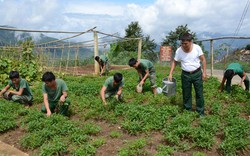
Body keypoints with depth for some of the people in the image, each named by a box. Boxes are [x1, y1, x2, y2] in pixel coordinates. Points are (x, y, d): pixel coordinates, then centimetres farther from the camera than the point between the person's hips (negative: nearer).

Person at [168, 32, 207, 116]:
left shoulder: (197, 48, -10)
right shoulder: (178, 51, -8)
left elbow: (203, 60, -3)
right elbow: (174, 62, 3)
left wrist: (204, 72, -7)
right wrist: (170, 74, -3)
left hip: (197, 74, -1)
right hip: (185, 75, 1)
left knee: (199, 94, 7)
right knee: (186, 94, 10)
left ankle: (200, 112, 19)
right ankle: (188, 111, 25)